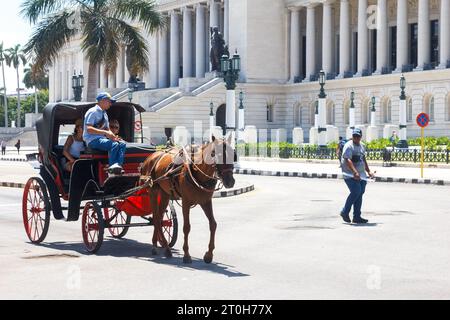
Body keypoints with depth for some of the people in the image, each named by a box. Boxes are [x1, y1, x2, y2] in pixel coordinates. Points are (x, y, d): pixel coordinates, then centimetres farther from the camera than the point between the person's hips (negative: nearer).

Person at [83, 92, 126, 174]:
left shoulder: (104, 114, 21)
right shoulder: (93, 112, -7)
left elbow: (107, 129, 22)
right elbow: (89, 129, -17)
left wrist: (112, 136, -2)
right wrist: (105, 132, -24)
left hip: (102, 139, 9)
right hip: (92, 140, -9)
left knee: (122, 144, -14)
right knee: (114, 144, -30)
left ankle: (118, 165, -30)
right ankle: (112, 167, -28)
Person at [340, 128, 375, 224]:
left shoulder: (362, 146, 17)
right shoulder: (349, 146, -11)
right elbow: (348, 160, -24)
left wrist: (368, 171, 28)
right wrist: (355, 172, -36)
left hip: (361, 175, 8)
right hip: (350, 174, -8)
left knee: (360, 193, 5)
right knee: (356, 192, -19)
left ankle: (357, 217, 10)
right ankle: (345, 212, -3)